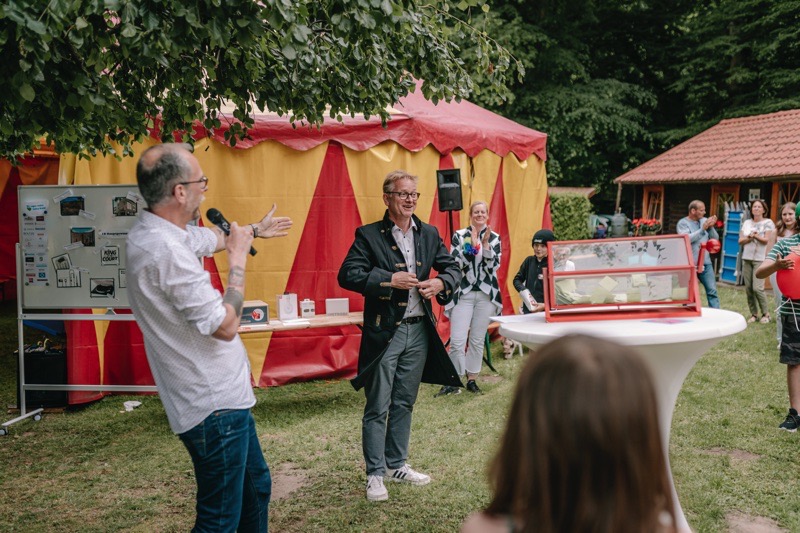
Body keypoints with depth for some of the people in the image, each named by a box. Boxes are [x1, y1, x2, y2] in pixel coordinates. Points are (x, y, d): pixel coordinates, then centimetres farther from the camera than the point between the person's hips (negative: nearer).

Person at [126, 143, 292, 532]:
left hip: (224, 396, 11)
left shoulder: (156, 232, 5)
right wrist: (239, 259, -13)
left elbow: (214, 237, 28)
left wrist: (253, 231, 43)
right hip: (215, 407, -11)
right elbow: (226, 326, -24)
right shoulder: (167, 251, -27)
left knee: (256, 486, 24)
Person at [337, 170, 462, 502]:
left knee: (404, 403, 16)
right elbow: (347, 275, -15)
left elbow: (453, 268, 15)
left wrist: (441, 283, -7)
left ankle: (397, 465, 29)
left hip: (419, 330, 5)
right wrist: (389, 279, -22)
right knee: (377, 407, 1)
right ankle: (375, 474, 12)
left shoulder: (429, 234, 9)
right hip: (383, 331, -5)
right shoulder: (369, 235, -6)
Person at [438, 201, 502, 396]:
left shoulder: (494, 237, 5)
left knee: (478, 341, 7)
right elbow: (455, 264, -8)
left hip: (486, 294, 2)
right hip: (463, 293, -2)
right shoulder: (459, 236, 1)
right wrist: (472, 244, -18)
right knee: (457, 341, -8)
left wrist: (485, 244, -15)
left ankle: (472, 380, 19)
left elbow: (493, 266, -4)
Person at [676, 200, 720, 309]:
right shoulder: (683, 223, -3)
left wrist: (711, 227, -9)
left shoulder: (705, 220, 9)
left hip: (705, 263, 4)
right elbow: (687, 238, -20)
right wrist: (703, 228, -17)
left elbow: (715, 238, 8)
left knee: (712, 291, 0)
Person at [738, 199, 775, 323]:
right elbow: (740, 241, 8)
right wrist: (750, 237, -8)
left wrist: (754, 235, -7)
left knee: (757, 288, -14)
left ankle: (765, 313, 2)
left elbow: (766, 240, -9)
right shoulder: (747, 223, 15)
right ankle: (754, 314, 11)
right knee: (748, 288, 2)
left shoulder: (768, 223, 1)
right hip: (747, 258, 5)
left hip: (760, 259, -5)